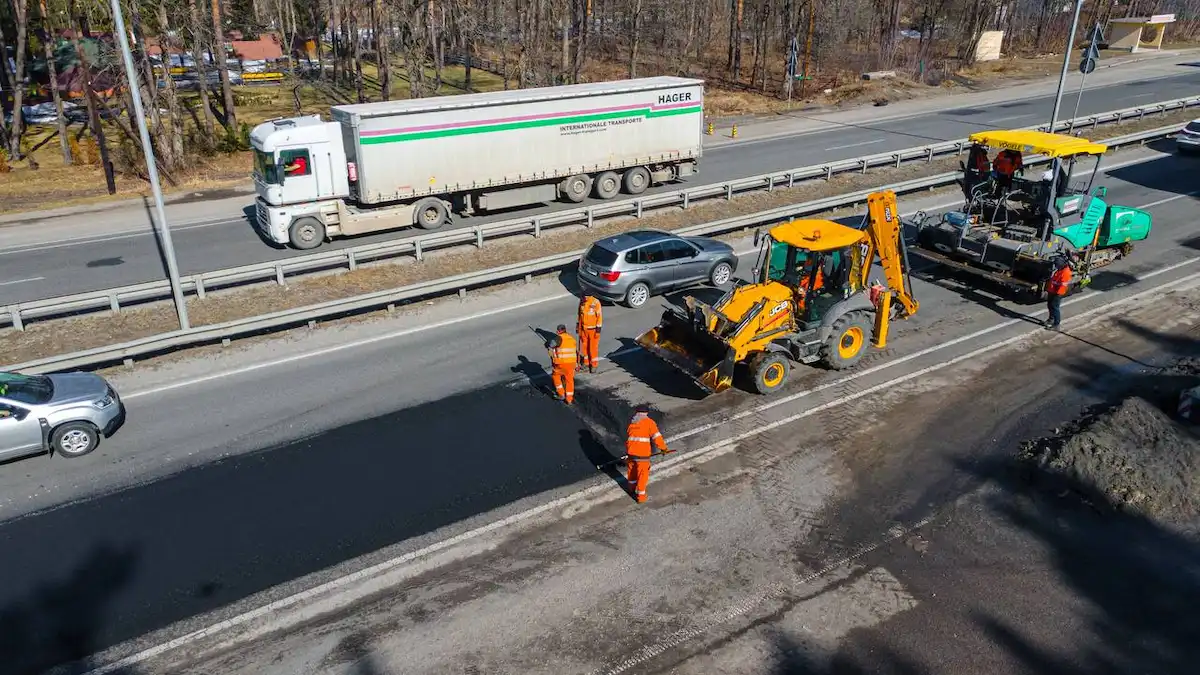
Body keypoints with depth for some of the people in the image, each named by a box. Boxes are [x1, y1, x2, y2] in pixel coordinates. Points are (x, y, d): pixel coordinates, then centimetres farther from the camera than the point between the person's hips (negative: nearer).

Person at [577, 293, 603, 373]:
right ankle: (586, 363, 28)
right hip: (583, 329, 5)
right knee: (584, 346, 12)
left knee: (593, 347, 3)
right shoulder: (581, 301, -1)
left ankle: (594, 365, 17)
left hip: (593, 329, -5)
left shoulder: (596, 302, -19)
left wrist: (598, 329, -16)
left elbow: (599, 316, -15)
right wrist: (577, 325, 14)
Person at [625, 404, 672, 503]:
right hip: (642, 454, -5)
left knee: (632, 469, 26)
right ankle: (641, 496, 6)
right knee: (642, 474, 4)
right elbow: (656, 436, -13)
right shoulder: (649, 422, -5)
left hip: (630, 452, 5)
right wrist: (663, 448, -7)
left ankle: (632, 487, 47)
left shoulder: (631, 422, 11)